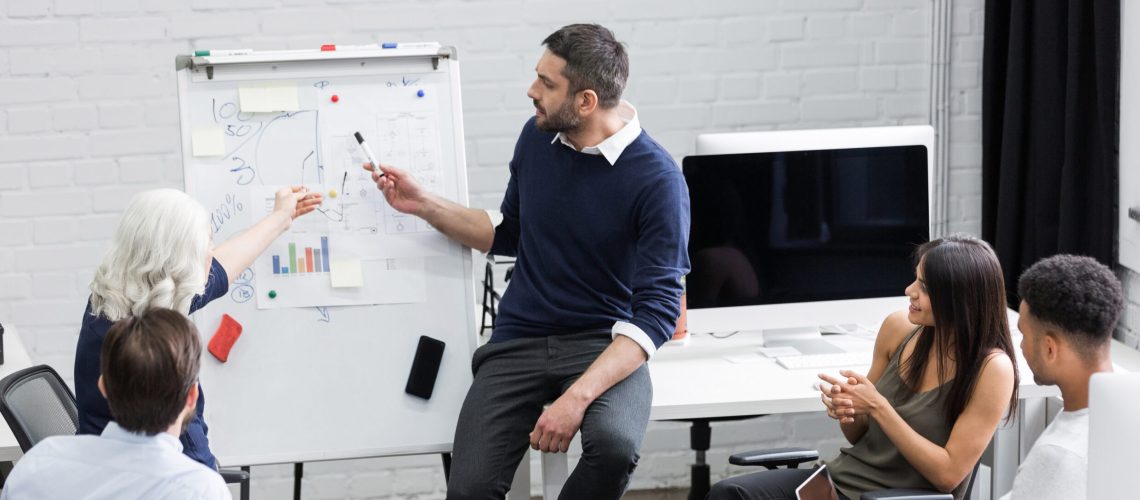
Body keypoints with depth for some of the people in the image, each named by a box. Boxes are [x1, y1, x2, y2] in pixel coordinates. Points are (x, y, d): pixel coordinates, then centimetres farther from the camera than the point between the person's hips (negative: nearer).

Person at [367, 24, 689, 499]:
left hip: (603, 345, -3)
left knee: (614, 447, -35)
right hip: (518, 341, 4)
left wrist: (578, 396, -28)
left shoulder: (657, 179, -13)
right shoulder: (538, 137, 3)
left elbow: (657, 312, -17)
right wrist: (423, 205, 8)